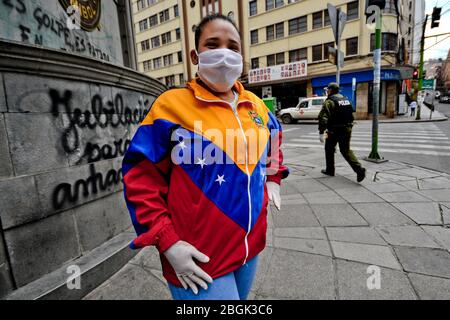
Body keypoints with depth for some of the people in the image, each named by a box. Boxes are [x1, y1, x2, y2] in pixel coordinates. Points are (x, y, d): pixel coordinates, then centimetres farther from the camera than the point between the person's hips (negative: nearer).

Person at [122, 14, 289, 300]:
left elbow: (274, 143, 24)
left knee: (241, 297, 27)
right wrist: (167, 242, -16)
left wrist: (272, 179, 11)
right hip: (200, 258, -5)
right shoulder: (172, 105, -12)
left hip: (250, 245, 6)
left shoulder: (257, 106, 4)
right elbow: (141, 177, -11)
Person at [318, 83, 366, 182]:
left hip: (335, 131, -6)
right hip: (347, 129, 7)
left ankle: (330, 170, 22)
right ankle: (359, 169, -7)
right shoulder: (346, 99, 14)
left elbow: (323, 118, -22)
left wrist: (321, 132, -21)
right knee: (346, 150, 10)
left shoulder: (329, 102, -11)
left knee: (329, 149, 13)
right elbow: (351, 115, 19)